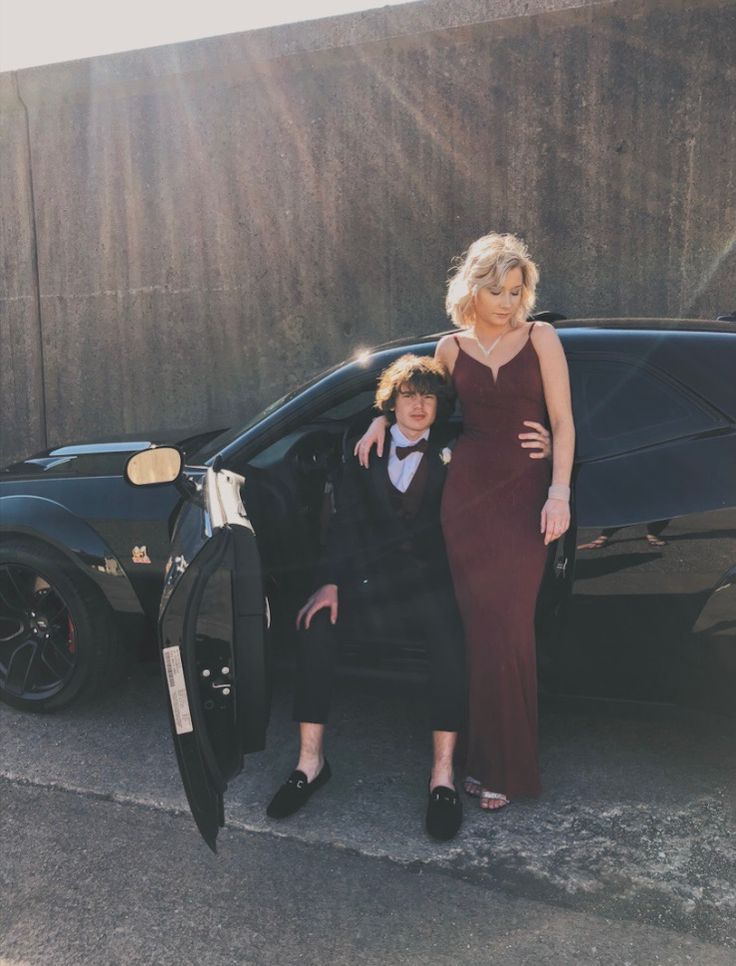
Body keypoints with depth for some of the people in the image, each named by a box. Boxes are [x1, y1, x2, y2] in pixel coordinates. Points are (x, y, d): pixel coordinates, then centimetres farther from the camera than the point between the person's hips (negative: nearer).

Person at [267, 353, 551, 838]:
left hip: (430, 579, -2)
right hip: (370, 575, 2)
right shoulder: (366, 453, 11)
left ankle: (443, 773, -25)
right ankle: (311, 759, -13)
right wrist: (331, 582, -13)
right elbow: (346, 522, 2)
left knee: (450, 637, -32)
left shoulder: (450, 454, 6)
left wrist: (540, 452, -25)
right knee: (316, 624, -23)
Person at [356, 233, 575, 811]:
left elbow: (562, 421, -1)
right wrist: (382, 420, 10)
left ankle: (505, 764, 10)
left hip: (524, 497, -1)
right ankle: (485, 757, 13)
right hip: (466, 496, 1)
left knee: (510, 629, -4)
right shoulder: (452, 348, 8)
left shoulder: (540, 339, 3)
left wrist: (559, 491, -11)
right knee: (482, 627, 1)